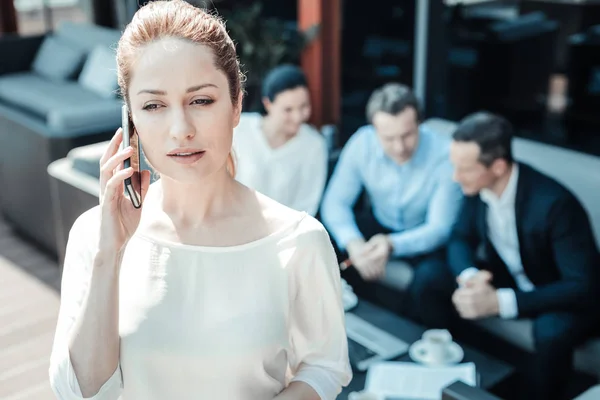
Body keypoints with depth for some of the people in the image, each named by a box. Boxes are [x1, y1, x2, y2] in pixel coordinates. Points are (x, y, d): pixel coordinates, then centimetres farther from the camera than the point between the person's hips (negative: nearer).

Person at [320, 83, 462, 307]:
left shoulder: (445, 156, -28)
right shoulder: (362, 143, -20)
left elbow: (439, 228, -25)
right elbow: (335, 202, -15)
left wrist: (392, 245, -46)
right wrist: (353, 243, -37)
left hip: (426, 236, -3)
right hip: (380, 224, 4)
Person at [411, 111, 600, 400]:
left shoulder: (554, 203, -34)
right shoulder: (477, 186, -15)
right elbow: (461, 238, -2)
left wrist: (500, 302, -41)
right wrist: (469, 277, -26)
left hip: (564, 296, -5)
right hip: (509, 277, 6)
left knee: (552, 332, -38)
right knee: (431, 285, -11)